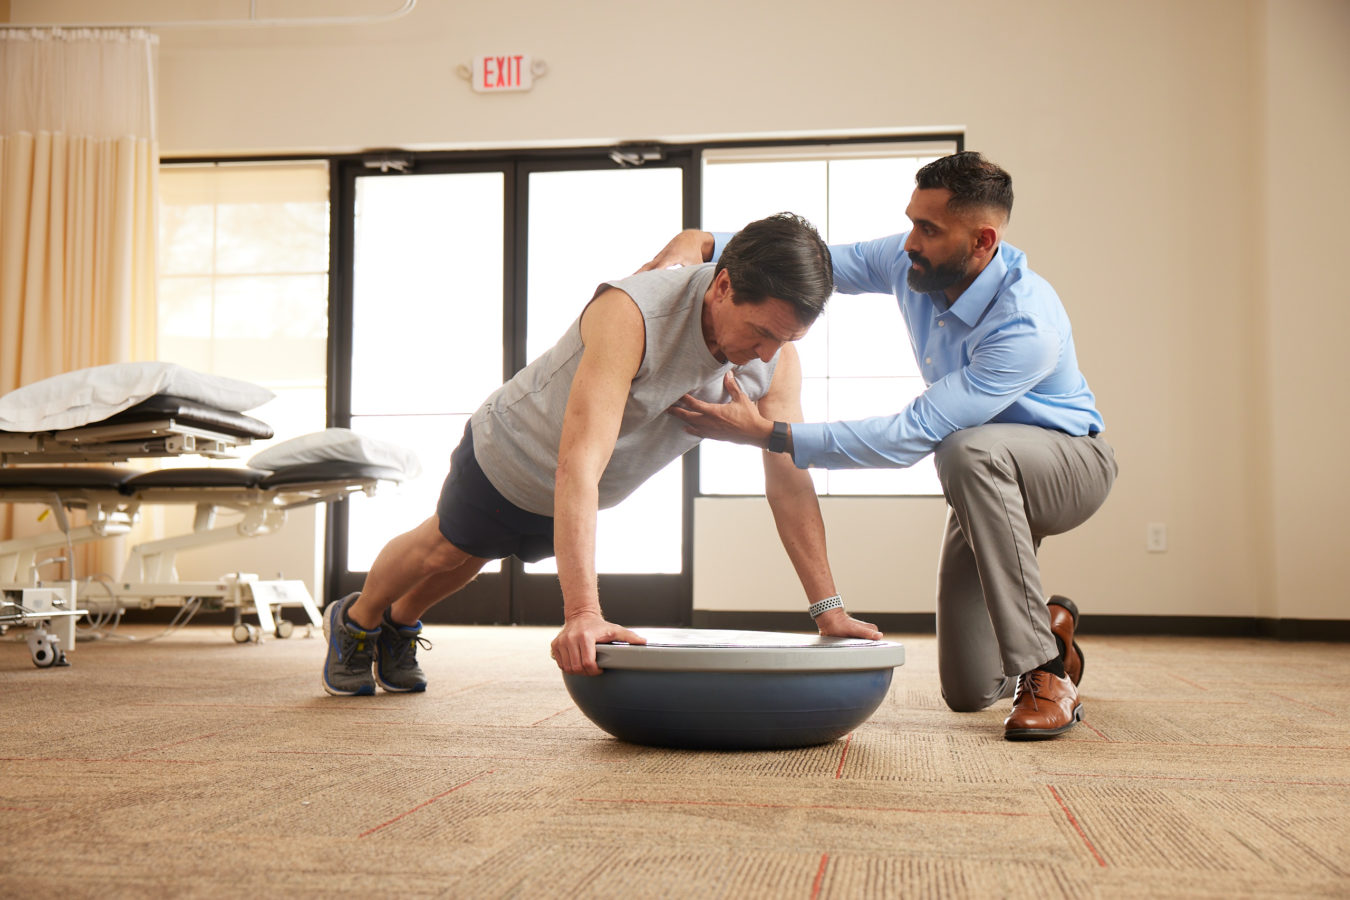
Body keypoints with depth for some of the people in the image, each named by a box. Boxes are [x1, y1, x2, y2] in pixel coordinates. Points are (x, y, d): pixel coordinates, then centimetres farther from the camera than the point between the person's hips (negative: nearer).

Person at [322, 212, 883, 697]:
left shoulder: (777, 357, -26)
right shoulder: (630, 315, -46)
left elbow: (791, 483, -20)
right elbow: (578, 468, -52)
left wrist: (829, 609, -23)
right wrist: (582, 613, -60)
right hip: (511, 456, -5)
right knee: (446, 552, 21)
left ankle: (398, 627, 58)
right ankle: (355, 622, 52)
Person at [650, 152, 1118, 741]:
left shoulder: (1027, 326, -35)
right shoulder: (910, 263, -14)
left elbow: (910, 437, -37)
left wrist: (769, 434, -39)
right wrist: (704, 242, -23)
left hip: (1070, 459, -6)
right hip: (988, 482, 6)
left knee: (971, 449, -42)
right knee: (969, 692, -2)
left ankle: (1047, 673, -30)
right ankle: (1047, 627, 34)